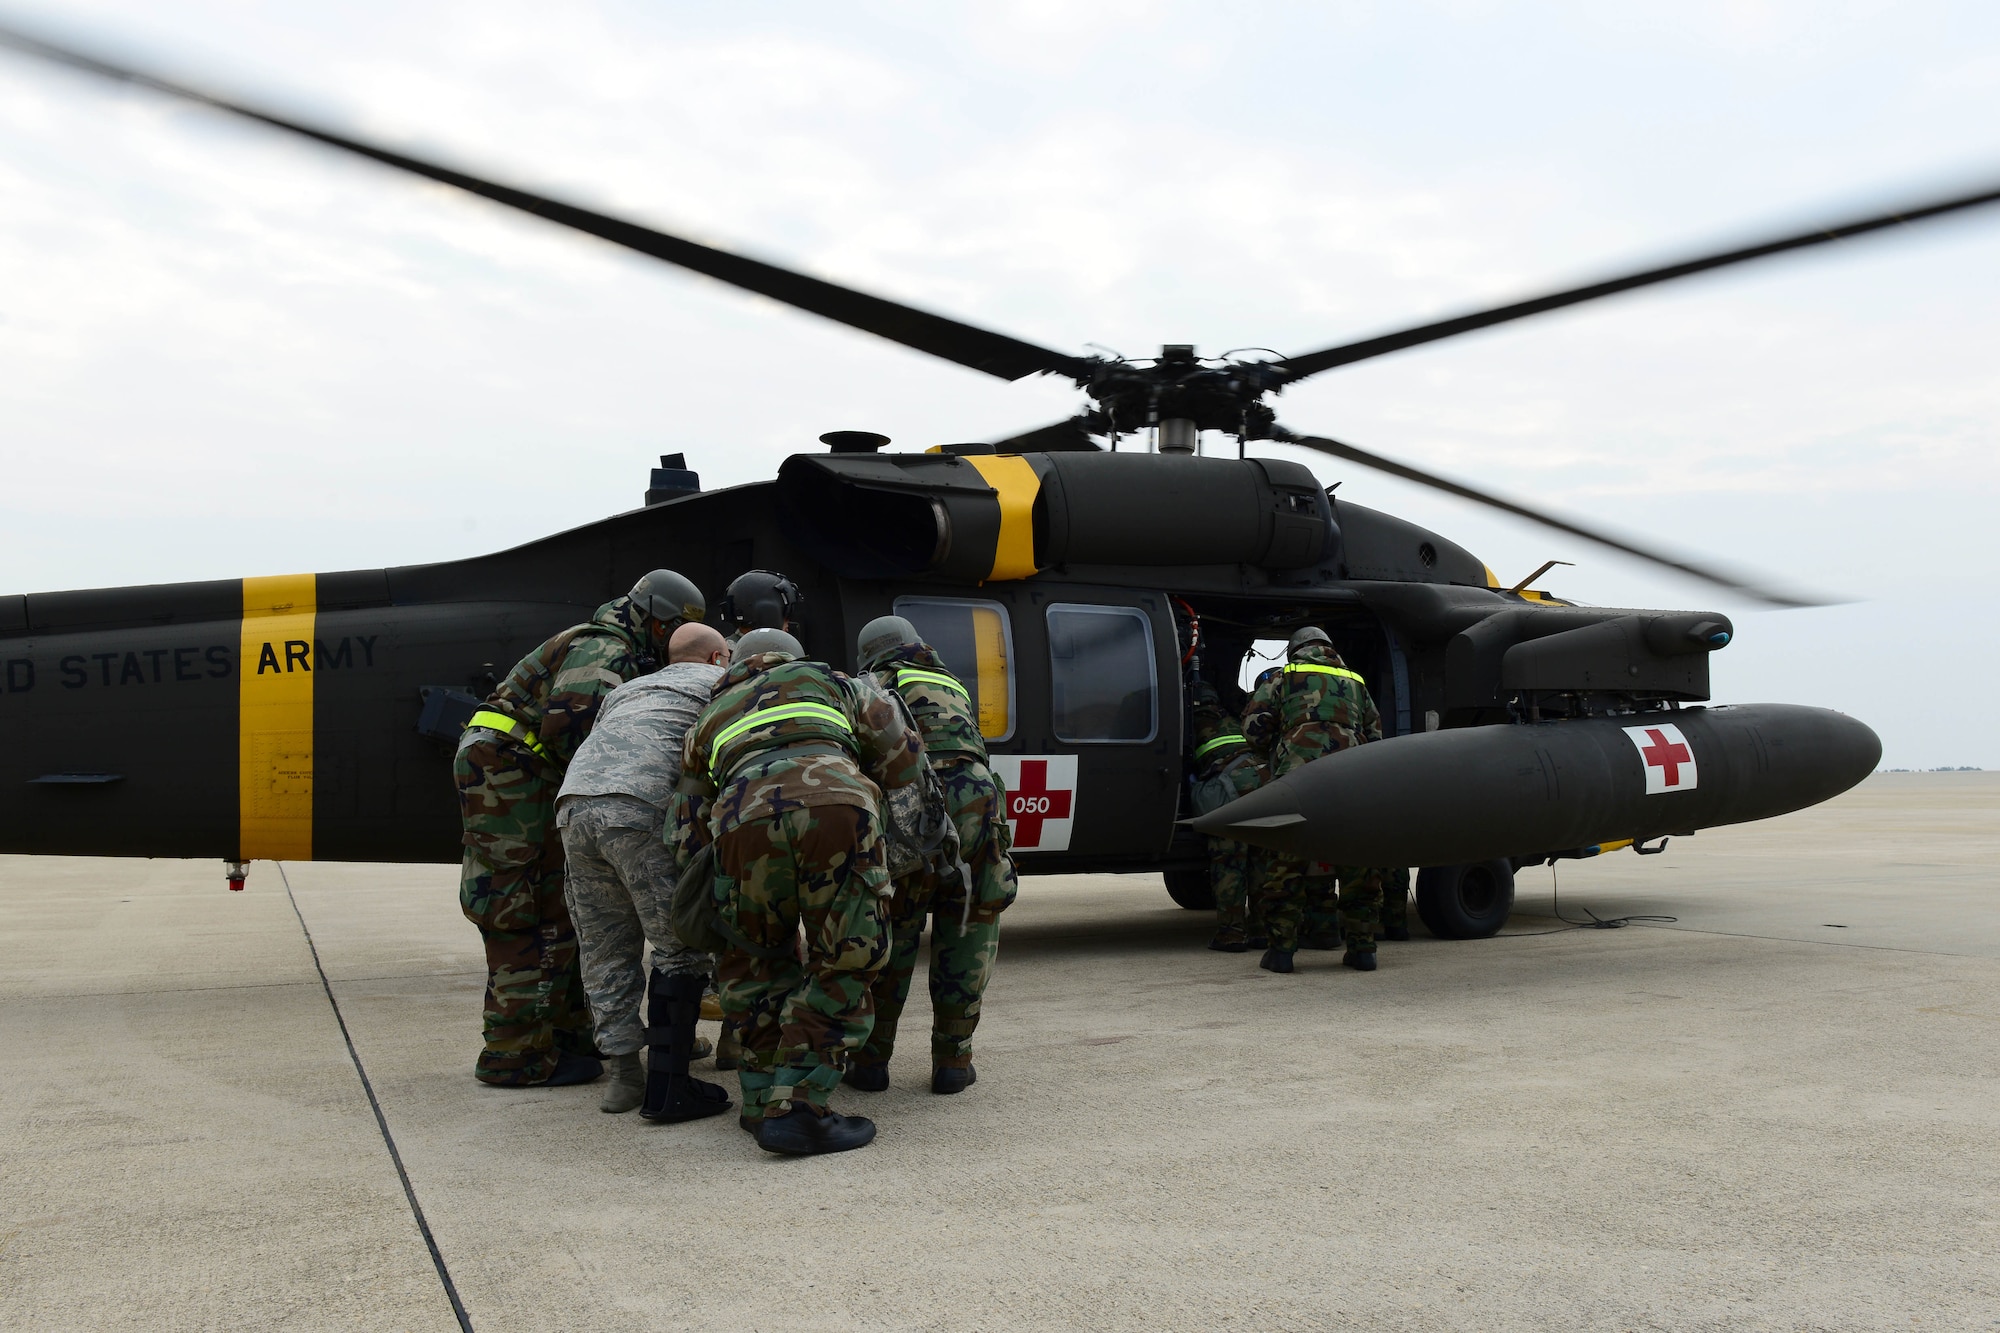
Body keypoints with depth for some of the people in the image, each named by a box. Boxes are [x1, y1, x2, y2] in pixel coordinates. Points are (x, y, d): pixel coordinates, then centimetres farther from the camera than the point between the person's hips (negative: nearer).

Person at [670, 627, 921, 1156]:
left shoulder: (708, 721, 39)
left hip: (745, 819, 2)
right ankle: (794, 1107, 0)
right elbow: (904, 759, 30)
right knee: (846, 965, 9)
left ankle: (763, 1098, 23)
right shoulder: (829, 681, 37)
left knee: (757, 963, 24)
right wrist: (864, 784, 46)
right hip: (836, 807, -2)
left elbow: (690, 843, 34)